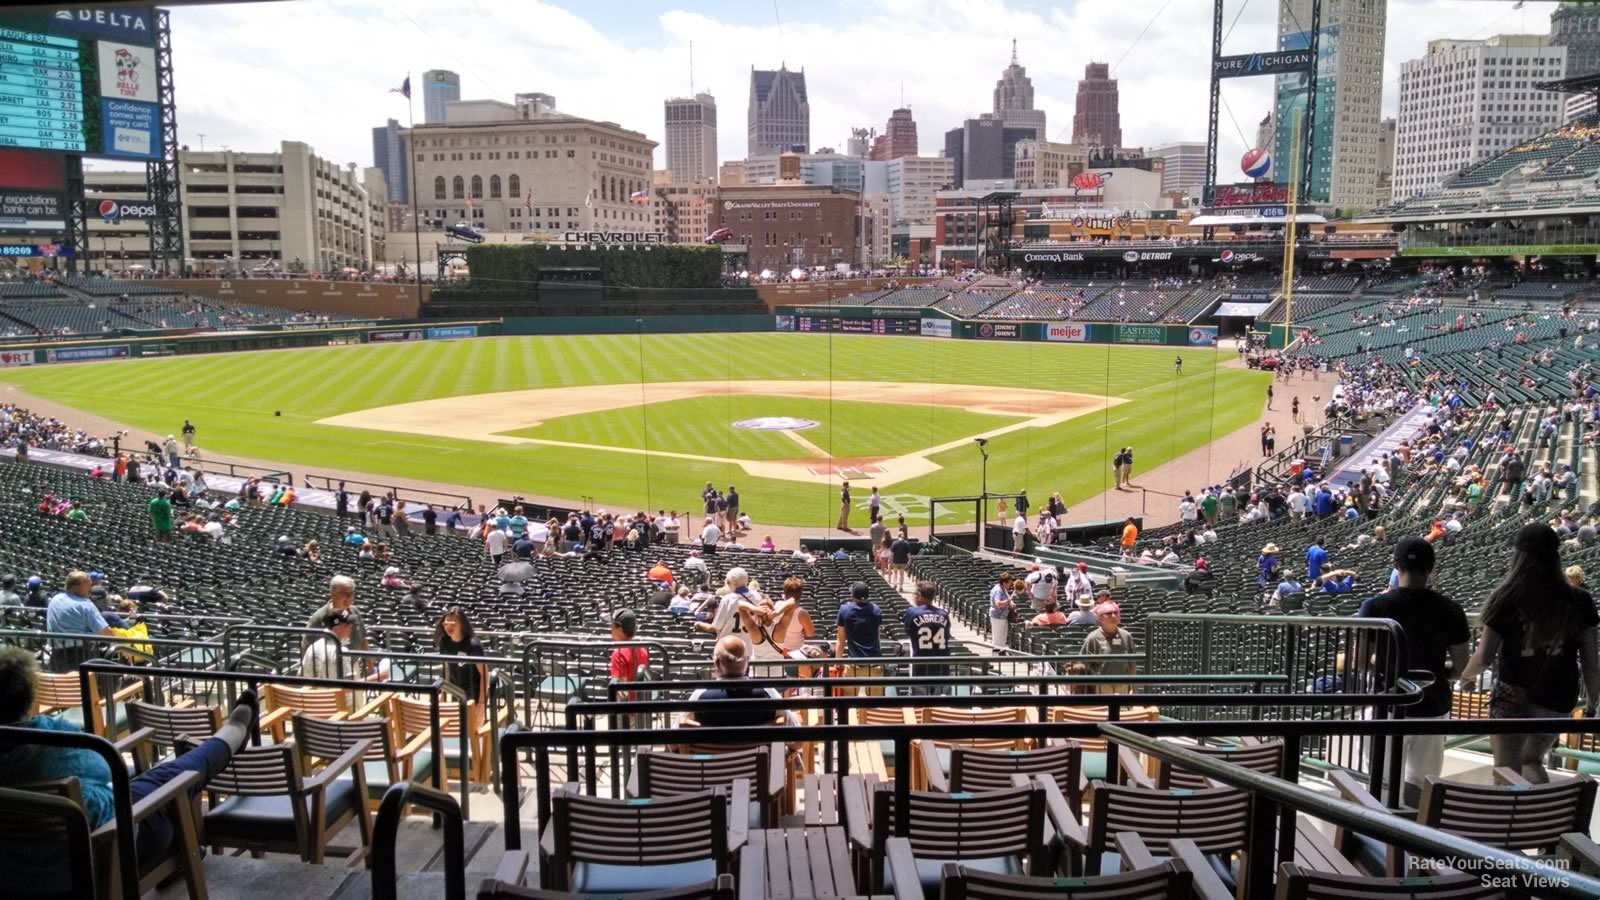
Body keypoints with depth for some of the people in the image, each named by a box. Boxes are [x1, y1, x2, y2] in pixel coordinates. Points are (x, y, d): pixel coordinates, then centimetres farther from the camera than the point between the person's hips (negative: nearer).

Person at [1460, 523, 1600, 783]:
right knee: (1531, 761, 27)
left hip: (1513, 699, -3)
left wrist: (1466, 675, 10)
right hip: (1558, 702, 4)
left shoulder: (1508, 599, -12)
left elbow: (1484, 658, -11)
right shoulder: (1579, 601, -5)